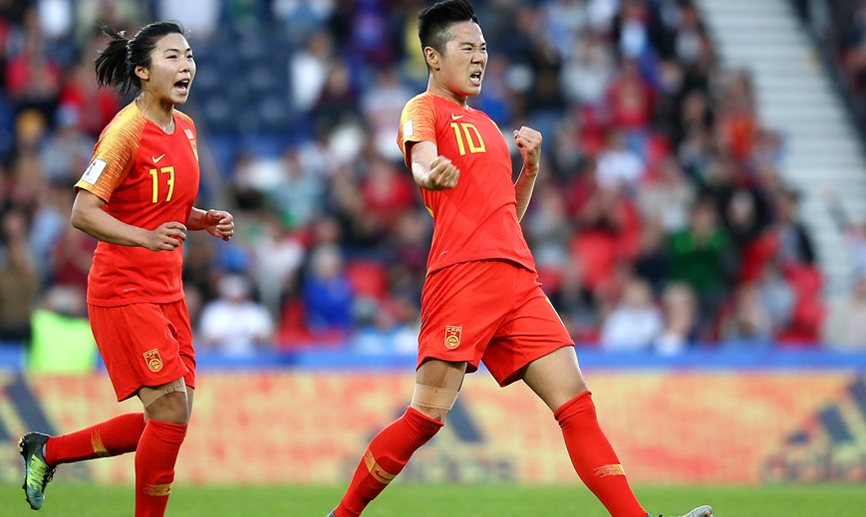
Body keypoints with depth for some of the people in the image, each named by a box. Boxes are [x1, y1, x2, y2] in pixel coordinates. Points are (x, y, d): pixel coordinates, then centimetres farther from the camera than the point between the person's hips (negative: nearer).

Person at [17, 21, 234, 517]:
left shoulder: (185, 128, 10)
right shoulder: (125, 131, -15)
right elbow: (83, 213, -20)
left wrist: (206, 220, 3)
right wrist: (147, 237, -33)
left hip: (167, 290, 8)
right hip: (123, 292, -8)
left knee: (171, 419, 6)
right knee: (171, 411, -14)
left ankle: (47, 450, 22)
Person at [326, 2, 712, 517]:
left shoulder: (485, 125, 28)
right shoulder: (424, 110, 5)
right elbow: (421, 162, -19)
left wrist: (531, 165, 15)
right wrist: (432, 175, -43)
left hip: (517, 279, 7)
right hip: (462, 274, -7)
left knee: (576, 403, -4)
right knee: (428, 415, -12)